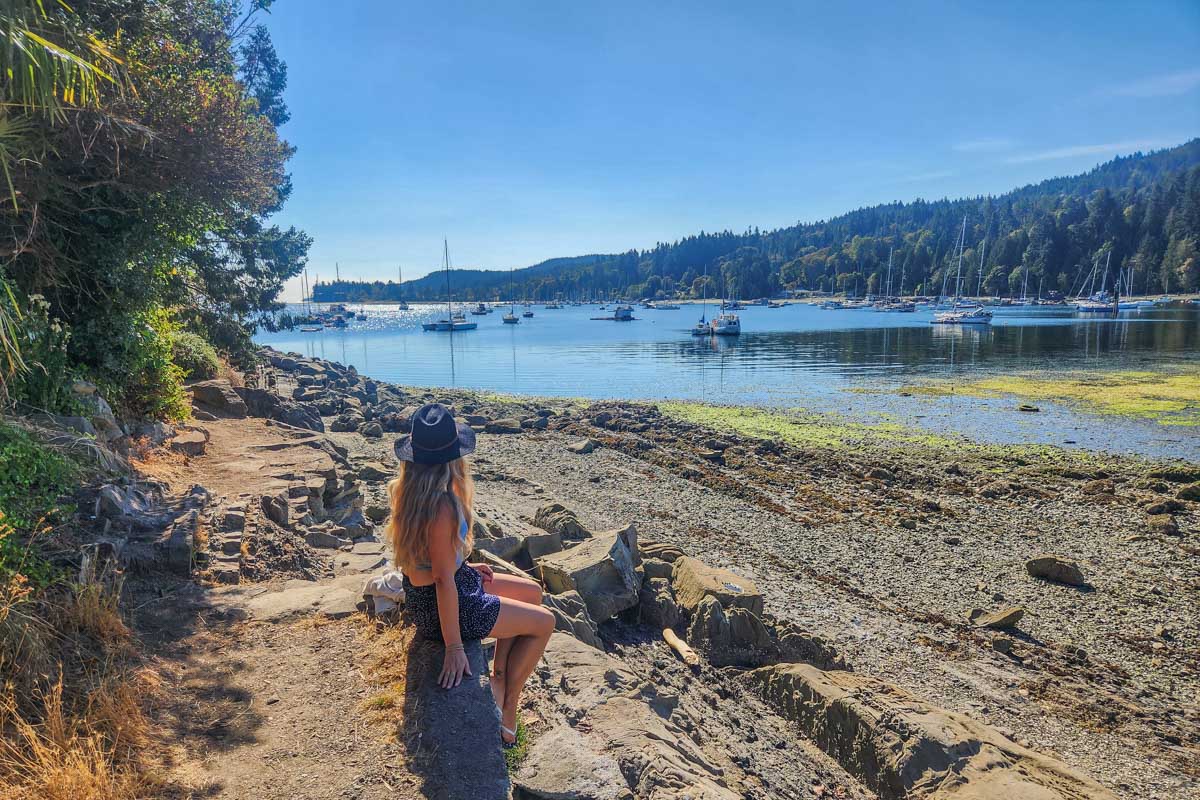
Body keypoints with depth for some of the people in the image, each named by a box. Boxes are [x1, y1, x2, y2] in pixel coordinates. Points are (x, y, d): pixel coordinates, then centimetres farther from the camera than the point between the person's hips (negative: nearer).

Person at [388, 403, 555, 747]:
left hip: (421, 588, 9)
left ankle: (499, 682, 26)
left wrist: (463, 567, 15)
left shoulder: (408, 490, -4)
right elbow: (444, 580, -28)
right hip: (438, 606, -9)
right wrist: (454, 647, -22)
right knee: (544, 622, 6)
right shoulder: (442, 507, -32)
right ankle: (507, 709, 21)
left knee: (533, 593, 20)